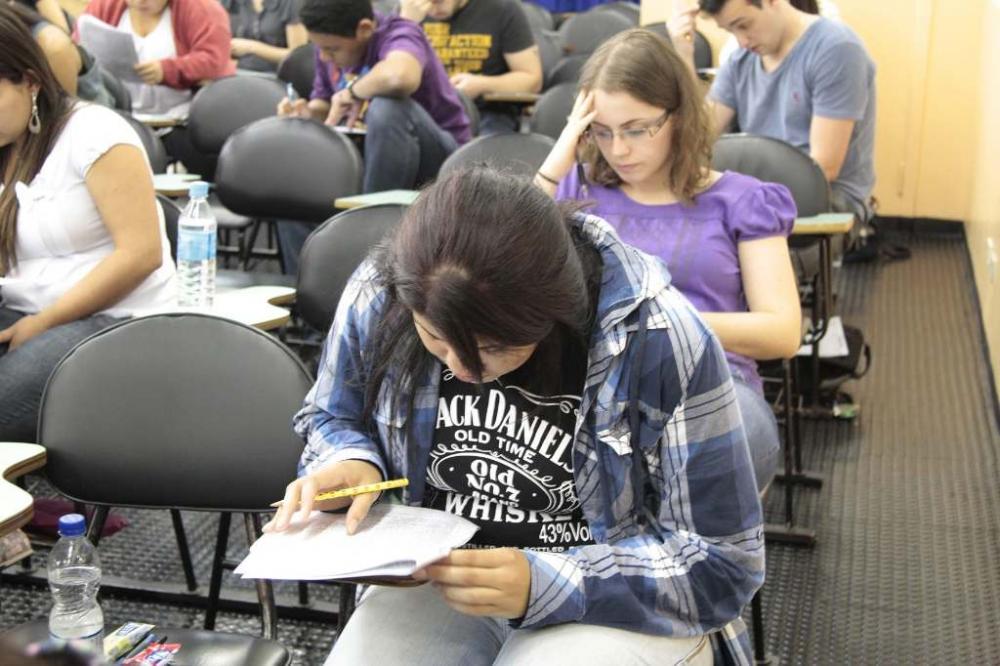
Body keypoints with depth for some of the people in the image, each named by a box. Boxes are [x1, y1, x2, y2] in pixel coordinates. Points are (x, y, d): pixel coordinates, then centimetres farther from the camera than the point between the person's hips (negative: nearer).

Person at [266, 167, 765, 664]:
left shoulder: (659, 341, -24)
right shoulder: (377, 297, -13)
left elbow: (722, 562, -16)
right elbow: (331, 419, 9)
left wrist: (545, 583, -27)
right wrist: (351, 466, -15)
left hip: (615, 604, -2)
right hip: (441, 581, 3)